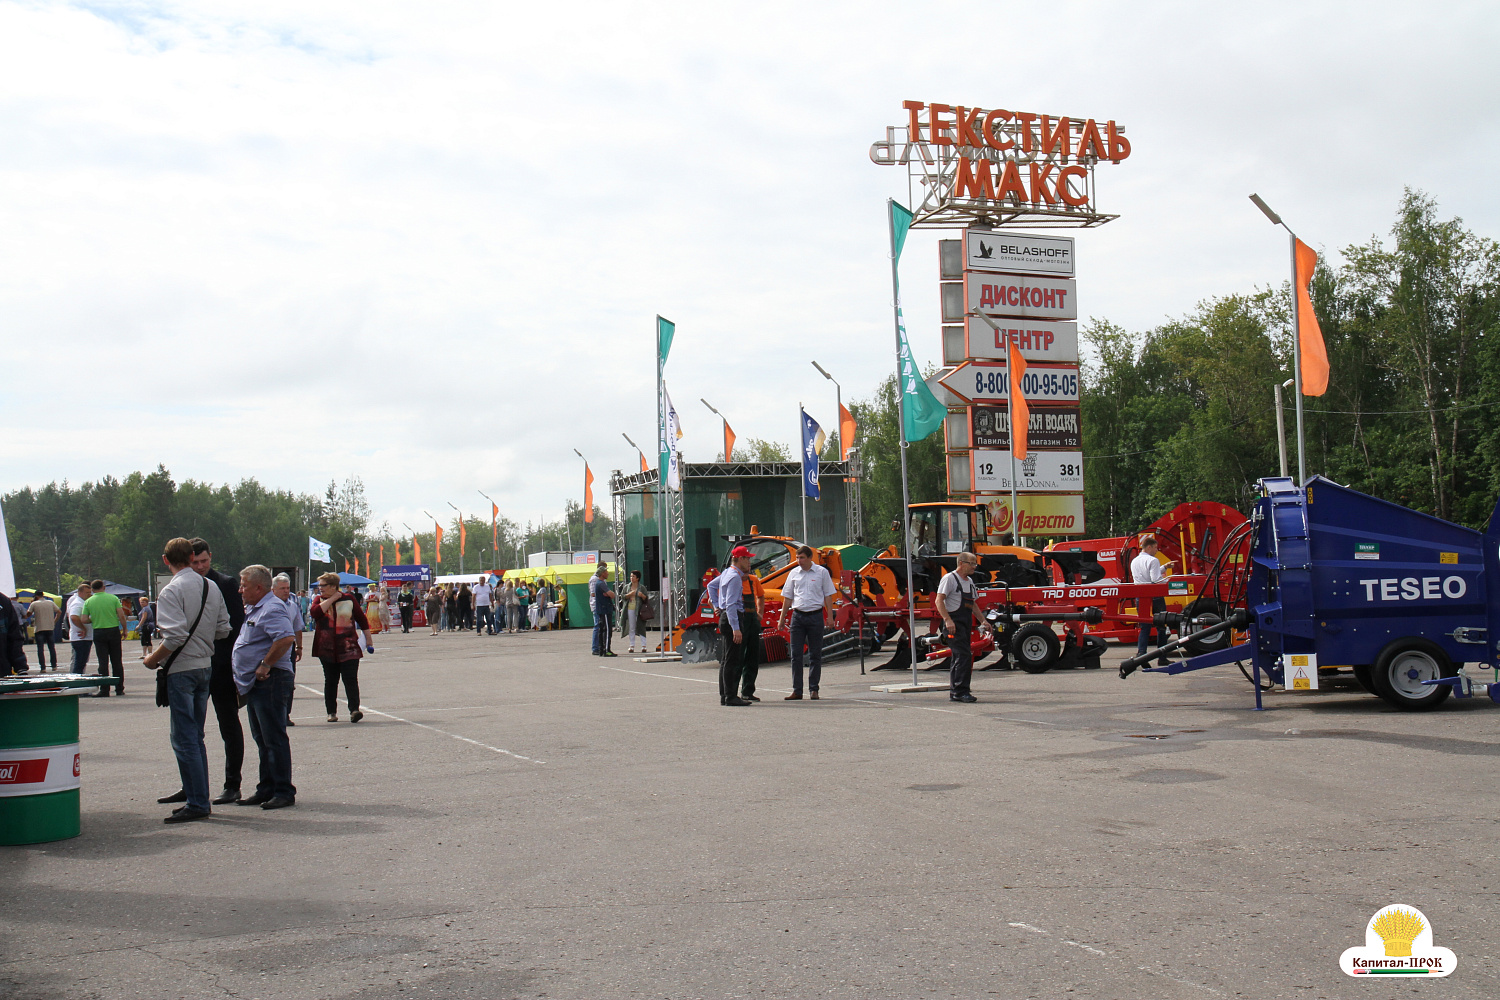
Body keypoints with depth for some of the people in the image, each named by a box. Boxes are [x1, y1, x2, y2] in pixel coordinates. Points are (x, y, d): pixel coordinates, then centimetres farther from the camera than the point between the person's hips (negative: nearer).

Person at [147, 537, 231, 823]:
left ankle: (198, 803, -4)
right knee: (195, 736, 19)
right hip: (206, 666, 8)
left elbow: (175, 635, -23)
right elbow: (223, 629, 9)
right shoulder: (211, 587, 7)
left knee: (185, 738, -4)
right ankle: (192, 790, 30)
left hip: (181, 669, -8)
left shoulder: (171, 591, -15)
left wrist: (153, 658, -9)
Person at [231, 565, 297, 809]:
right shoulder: (253, 609, 18)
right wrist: (242, 679, 19)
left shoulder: (272, 609, -16)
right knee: (262, 739, 15)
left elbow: (287, 638, -31)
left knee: (274, 738, -6)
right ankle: (267, 789, 22)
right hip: (255, 684, 11)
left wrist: (265, 665, -24)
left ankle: (284, 792, -2)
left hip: (270, 681, -11)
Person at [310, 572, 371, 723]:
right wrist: (332, 599, -11)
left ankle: (354, 709, -15)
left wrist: (368, 640, 8)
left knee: (351, 679, -10)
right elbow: (315, 612, -15)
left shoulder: (349, 599, 3)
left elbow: (361, 619, 9)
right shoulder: (320, 600, 8)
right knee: (330, 681, 8)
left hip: (348, 649, -2)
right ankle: (331, 712, 17)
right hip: (327, 649, 2)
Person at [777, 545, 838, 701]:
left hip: (815, 616, -2)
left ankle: (813, 689, 11)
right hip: (798, 615, 2)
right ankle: (796, 691, 5)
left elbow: (828, 596, 4)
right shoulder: (794, 573, 8)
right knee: (796, 654, 1)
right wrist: (782, 619, 12)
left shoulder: (821, 572, 1)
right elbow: (787, 597, 14)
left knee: (815, 654, 4)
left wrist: (829, 616, -4)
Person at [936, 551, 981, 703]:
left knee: (958, 657, 11)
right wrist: (948, 620, -23)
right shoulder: (949, 578, -7)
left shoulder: (970, 582, 19)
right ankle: (960, 691, -15)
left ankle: (954, 692, 15)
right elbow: (939, 601, -14)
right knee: (964, 655, -16)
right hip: (954, 623, -9)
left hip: (966, 622, 9)